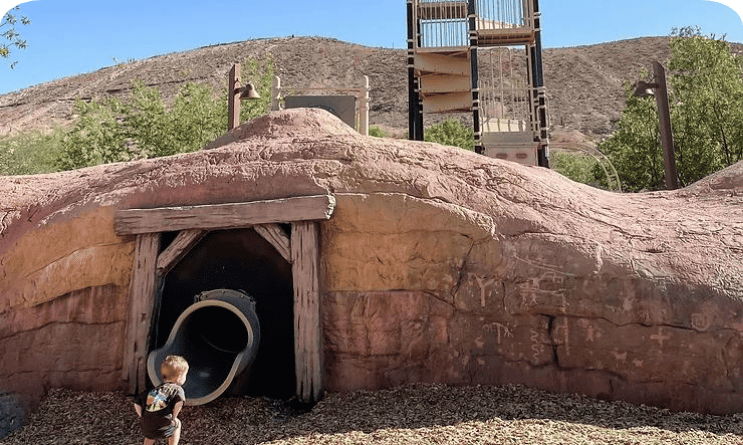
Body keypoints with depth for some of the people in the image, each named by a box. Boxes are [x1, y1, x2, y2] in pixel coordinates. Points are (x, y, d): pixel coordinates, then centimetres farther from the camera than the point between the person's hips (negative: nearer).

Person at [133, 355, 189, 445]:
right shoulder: (177, 389, 0)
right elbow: (179, 401, -22)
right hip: (163, 428, -5)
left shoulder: (154, 390, 19)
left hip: (146, 428, 6)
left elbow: (137, 404, 19)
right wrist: (173, 418, -7)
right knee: (177, 423, 26)